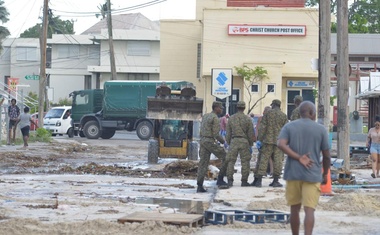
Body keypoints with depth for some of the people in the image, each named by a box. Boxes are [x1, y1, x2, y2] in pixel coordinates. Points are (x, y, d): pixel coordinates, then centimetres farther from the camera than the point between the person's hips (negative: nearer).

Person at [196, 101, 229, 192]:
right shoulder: (215, 118, -13)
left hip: (203, 141, 9)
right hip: (211, 142, -9)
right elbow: (216, 134, -17)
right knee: (226, 158, 1)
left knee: (203, 164, 6)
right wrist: (224, 142, -4)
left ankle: (199, 186, 0)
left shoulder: (205, 116, 16)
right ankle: (220, 180, -2)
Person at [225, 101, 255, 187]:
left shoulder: (231, 118, 6)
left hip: (234, 141, 2)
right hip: (244, 141, -1)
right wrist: (250, 145, 9)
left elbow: (228, 133, 8)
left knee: (231, 161, 4)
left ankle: (230, 181, -1)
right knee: (245, 162, 4)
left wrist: (228, 143, 16)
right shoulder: (248, 119, 1)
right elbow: (251, 134, 1)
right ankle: (244, 181, 1)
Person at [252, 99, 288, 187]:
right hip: (279, 141, 1)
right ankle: (275, 181, 3)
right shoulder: (284, 116, 5)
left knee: (263, 160, 1)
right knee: (277, 161, 4)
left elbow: (262, 127, -4)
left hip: (267, 141, -1)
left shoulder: (268, 113, 1)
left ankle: (258, 180, -2)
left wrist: (260, 139, -2)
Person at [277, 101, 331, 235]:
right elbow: (326, 155, 1)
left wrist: (299, 158, -10)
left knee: (294, 209, 14)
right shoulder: (321, 129, 1)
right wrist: (325, 174, 15)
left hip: (293, 174, 2)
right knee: (309, 210, -7)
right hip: (312, 175, -2)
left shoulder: (289, 127, 5)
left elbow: (281, 144, -13)